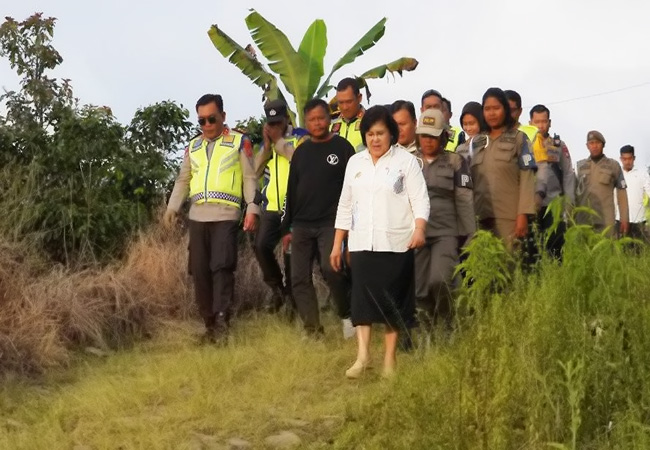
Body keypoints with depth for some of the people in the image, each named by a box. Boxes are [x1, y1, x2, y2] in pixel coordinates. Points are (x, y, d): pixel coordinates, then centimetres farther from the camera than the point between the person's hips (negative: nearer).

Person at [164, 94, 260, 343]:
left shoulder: (239, 142, 4)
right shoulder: (193, 146, 18)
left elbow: (249, 178, 1)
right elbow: (183, 180, 20)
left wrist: (252, 208, -9)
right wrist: (172, 207, 7)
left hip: (226, 215, -5)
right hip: (198, 216, 5)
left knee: (221, 266, -17)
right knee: (200, 271, 3)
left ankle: (222, 320, -20)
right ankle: (210, 323, 12)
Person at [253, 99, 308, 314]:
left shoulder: (301, 137, 0)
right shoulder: (268, 141, 18)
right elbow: (255, 171, 10)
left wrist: (279, 141, -10)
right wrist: (267, 145, -1)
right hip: (272, 207, 5)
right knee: (261, 246, -8)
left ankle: (291, 293, 14)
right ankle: (277, 288, 10)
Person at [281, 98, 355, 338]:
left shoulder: (342, 147, 1)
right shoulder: (301, 152, 14)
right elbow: (291, 191, 16)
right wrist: (286, 228, 13)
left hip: (331, 223, -5)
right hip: (301, 225, 5)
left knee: (331, 268, -22)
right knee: (299, 279, 0)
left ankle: (347, 314, 3)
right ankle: (313, 331, 10)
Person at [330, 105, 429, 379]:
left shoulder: (406, 161, 1)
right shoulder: (355, 163, 14)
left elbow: (420, 200, -5)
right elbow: (345, 205, 17)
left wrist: (419, 229, -23)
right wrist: (337, 244, 13)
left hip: (395, 242, -3)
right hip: (361, 242, 3)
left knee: (393, 299, 1)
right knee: (362, 296, -8)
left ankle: (389, 359, 9)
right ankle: (363, 355, -8)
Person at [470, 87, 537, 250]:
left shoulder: (518, 138, 10)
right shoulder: (478, 141, 19)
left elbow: (527, 179, 0)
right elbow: (471, 181, 14)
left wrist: (523, 214, -11)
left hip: (509, 216, -3)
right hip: (481, 216, 3)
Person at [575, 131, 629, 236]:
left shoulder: (613, 165, 7)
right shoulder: (580, 166, 11)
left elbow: (621, 193, 6)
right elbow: (574, 192, 10)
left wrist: (624, 218, 1)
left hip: (605, 220, -2)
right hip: (582, 219, 2)